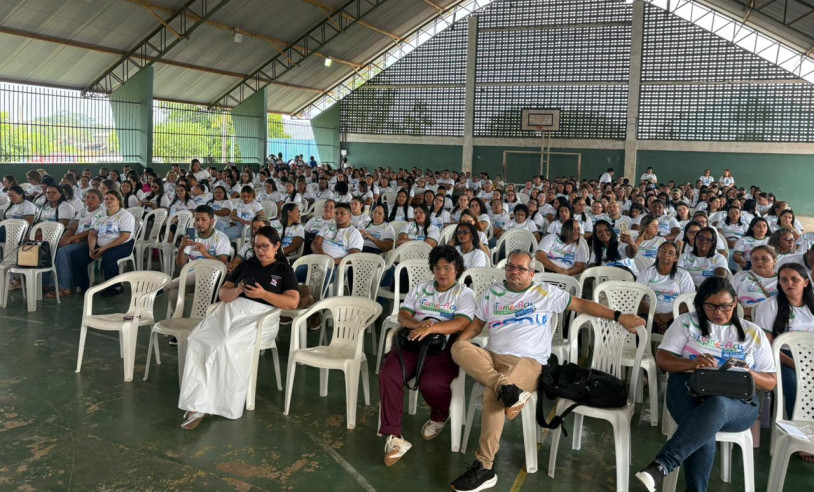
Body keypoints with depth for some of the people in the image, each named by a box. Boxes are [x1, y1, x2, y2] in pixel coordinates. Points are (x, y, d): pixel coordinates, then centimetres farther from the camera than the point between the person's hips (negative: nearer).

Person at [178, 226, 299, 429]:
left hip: (259, 315, -4)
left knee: (226, 345, -33)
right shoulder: (245, 265, 24)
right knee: (197, 340, -26)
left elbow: (293, 302, -2)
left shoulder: (284, 270, 13)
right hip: (230, 309, 4)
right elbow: (223, 293, 18)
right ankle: (198, 404, -27)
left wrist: (263, 294, -13)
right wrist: (237, 290, -4)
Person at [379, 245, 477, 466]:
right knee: (388, 375, -25)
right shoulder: (419, 289, 20)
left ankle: (439, 417, 7)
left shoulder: (464, 294, 7)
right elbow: (402, 315, 9)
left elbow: (461, 324, -10)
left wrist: (431, 328, -25)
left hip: (444, 345, -3)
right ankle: (393, 437, -21)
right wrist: (418, 324, -15)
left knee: (431, 384, -31)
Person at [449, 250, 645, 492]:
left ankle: (484, 468, -25)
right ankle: (504, 387, -40)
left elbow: (582, 304, 11)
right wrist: (458, 343, 0)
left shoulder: (546, 292, 10)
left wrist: (618, 317, 4)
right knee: (460, 348, -27)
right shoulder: (492, 293, 18)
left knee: (492, 395, -32)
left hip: (527, 360, -4)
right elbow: (476, 325, 20)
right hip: (491, 355, 4)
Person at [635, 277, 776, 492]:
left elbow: (771, 382, 14)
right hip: (688, 390, 0)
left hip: (738, 402, 0)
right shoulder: (686, 322, 12)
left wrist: (748, 374, -11)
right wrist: (692, 363, -18)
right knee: (705, 428, -37)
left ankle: (660, 466, -49)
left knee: (717, 406, -39)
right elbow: (662, 359, 4)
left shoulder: (753, 333, 15)